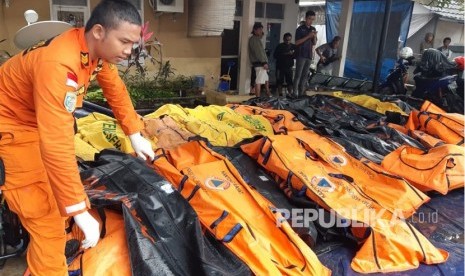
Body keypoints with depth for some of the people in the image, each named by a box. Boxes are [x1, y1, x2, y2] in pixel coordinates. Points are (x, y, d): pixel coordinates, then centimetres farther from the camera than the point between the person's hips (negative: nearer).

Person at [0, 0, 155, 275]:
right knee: (47, 217, -9)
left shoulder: (100, 49, -14)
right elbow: (57, 145, -44)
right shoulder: (59, 65, -41)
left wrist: (135, 134, 3)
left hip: (42, 117, 8)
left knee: (56, 196, 22)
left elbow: (116, 90, 5)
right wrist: (80, 212, -42)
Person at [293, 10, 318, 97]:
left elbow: (314, 44, 16)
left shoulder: (313, 29, 14)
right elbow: (297, 42, -10)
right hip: (301, 55, -5)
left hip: (309, 55, 6)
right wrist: (308, 36, -17)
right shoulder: (300, 29, -3)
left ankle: (301, 93, 9)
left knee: (305, 75, 5)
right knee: (298, 75, -7)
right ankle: (295, 93, -7)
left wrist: (314, 37, -5)